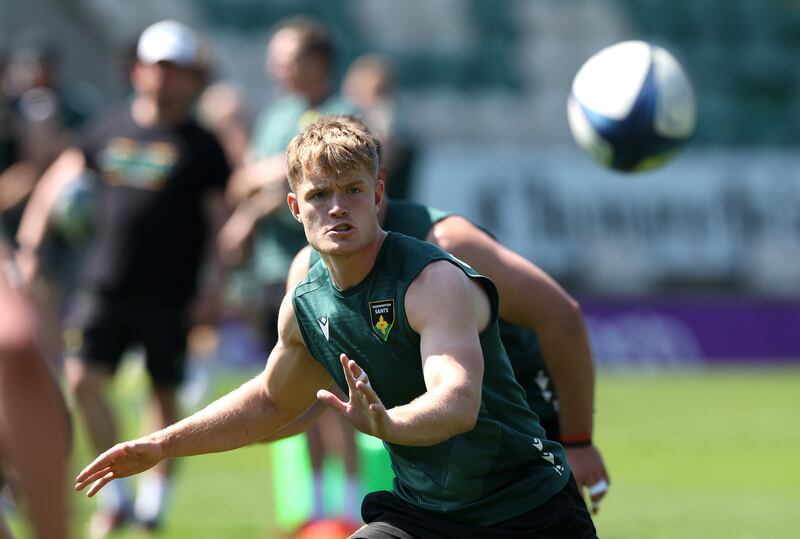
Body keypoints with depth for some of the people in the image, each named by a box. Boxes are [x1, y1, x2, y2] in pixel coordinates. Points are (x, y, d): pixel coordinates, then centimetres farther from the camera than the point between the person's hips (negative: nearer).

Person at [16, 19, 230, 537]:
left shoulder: (201, 146, 0)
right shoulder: (110, 128, 9)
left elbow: (219, 220, -1)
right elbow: (62, 180, 16)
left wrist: (214, 286, -8)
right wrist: (30, 243, 9)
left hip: (170, 295, -3)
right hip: (105, 285, 3)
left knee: (165, 393, 6)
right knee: (83, 380, -9)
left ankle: (158, 489, 23)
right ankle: (116, 489, 4)